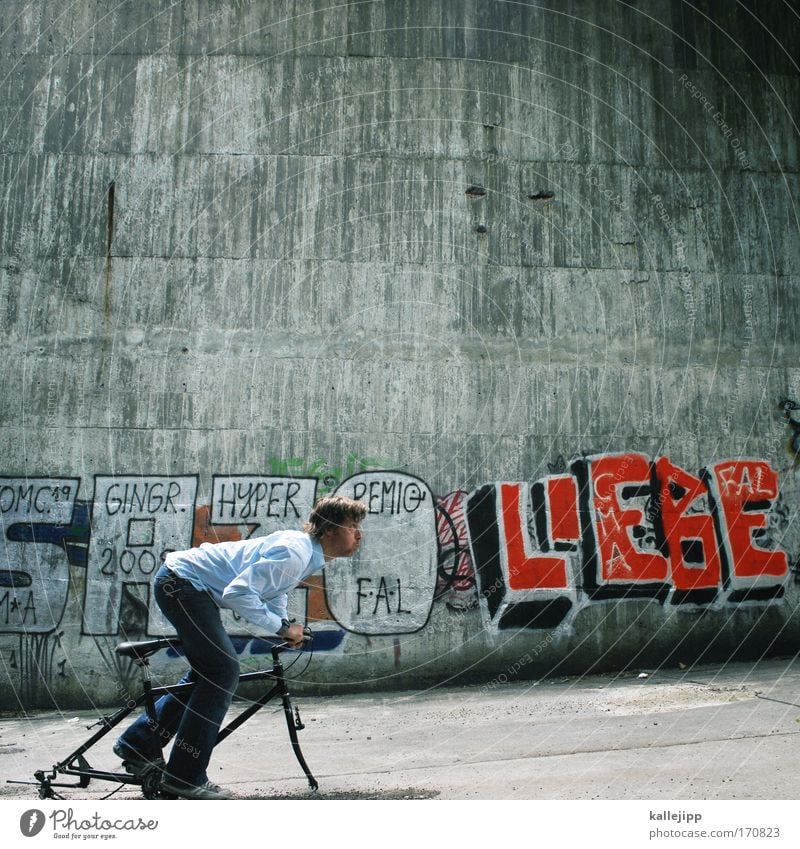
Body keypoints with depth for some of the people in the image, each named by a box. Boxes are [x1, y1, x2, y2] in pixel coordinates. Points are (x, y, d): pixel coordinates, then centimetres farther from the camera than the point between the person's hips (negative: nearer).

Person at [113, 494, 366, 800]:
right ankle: (185, 777, -6)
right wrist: (282, 627, -20)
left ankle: (138, 744, 26)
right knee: (224, 671, -12)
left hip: (181, 583, 11)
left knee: (208, 672, 17)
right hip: (181, 582, -11)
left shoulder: (306, 551, 7)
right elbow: (238, 592, -30)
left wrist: (287, 627, 3)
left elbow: (274, 591, 21)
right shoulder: (294, 552, -24)